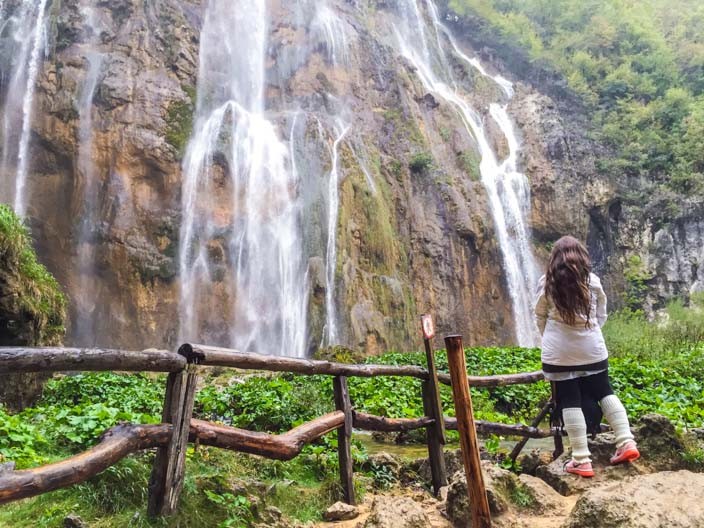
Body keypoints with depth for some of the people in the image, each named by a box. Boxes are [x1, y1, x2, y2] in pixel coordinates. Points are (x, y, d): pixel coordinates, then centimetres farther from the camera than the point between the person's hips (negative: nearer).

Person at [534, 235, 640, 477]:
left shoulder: (547, 283, -3)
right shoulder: (593, 281, 2)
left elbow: (540, 317, 8)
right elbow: (601, 315, 12)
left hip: (559, 353, -2)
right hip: (592, 350, 3)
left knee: (570, 402, 2)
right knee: (605, 393, 20)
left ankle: (582, 461, 4)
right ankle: (626, 443, 13)